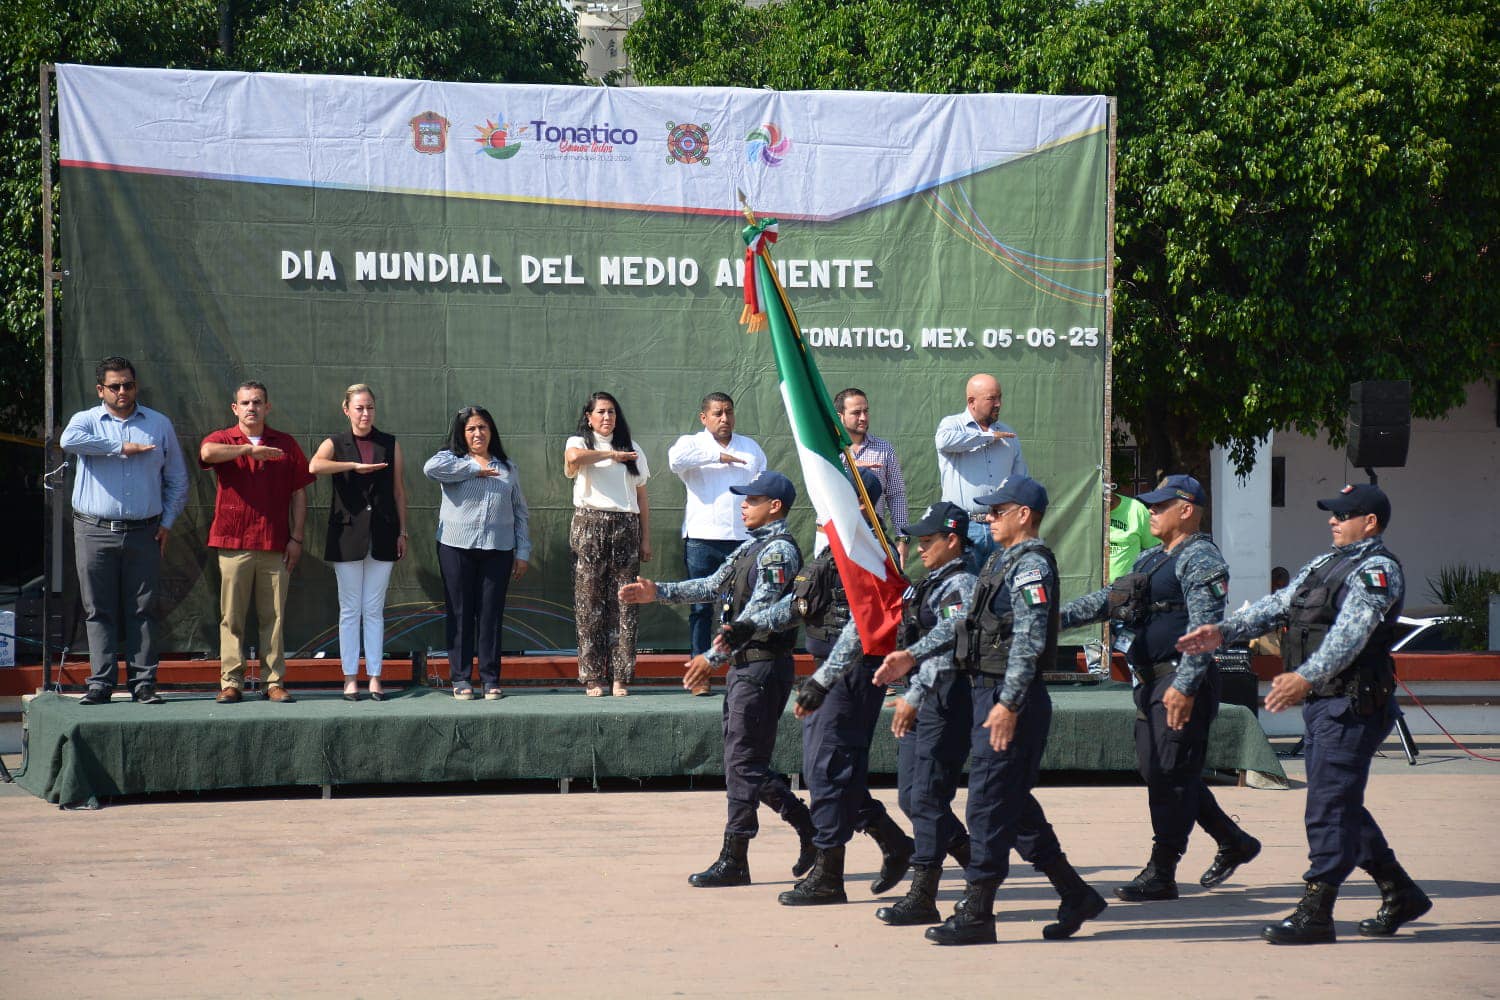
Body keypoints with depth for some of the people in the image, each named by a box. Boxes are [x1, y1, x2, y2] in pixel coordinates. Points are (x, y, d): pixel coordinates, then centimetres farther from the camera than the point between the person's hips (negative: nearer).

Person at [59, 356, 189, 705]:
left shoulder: (159, 424, 12)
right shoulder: (86, 421, 5)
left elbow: (178, 479, 17)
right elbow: (68, 441, -21)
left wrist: (167, 522, 6)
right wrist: (121, 448, -15)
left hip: (144, 533, 1)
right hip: (96, 532, -1)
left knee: (142, 611, 0)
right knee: (99, 611, 0)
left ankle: (143, 682, 2)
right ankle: (101, 682, 3)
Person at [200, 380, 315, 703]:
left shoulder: (286, 444, 12)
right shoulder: (223, 440, 7)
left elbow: (299, 493, 12)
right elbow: (208, 452, -19)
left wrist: (296, 538, 4)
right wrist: (250, 449, -18)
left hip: (275, 545, 1)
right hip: (233, 543, -1)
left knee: (274, 616, 1)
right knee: (232, 617, -1)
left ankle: (274, 682, 5)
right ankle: (231, 682, 2)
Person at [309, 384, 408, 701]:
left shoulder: (391, 445, 9)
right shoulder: (335, 444, 3)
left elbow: (399, 491, 10)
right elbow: (314, 466, -19)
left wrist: (402, 532, 6)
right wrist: (355, 466, -23)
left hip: (382, 535, 1)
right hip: (348, 535, -1)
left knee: (374, 610, 4)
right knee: (350, 610, 1)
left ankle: (374, 677, 7)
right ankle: (350, 678, 5)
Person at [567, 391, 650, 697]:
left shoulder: (632, 449, 18)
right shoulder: (579, 443, 8)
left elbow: (642, 499, 16)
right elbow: (574, 457, -20)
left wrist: (645, 540, 9)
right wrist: (612, 455, -9)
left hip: (625, 528, 2)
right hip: (589, 526, -2)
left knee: (624, 603, -3)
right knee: (589, 602, -5)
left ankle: (621, 677, -1)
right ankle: (592, 678, -3)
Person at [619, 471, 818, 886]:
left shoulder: (779, 550, -14)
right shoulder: (752, 547, 16)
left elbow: (758, 616, -21)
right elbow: (713, 586, 20)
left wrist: (713, 657, -22)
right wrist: (658, 592, 11)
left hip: (763, 668, -10)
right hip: (744, 664, 10)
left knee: (743, 763, -6)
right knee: (746, 763, 12)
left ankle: (733, 862, -1)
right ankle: (811, 829, 18)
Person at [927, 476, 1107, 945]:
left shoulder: (1032, 564, -14)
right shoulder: (1004, 561, 17)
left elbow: (1030, 641, -21)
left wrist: (1008, 704, -24)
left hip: (1013, 701, -10)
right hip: (992, 694, 10)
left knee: (988, 807, -7)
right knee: (1015, 806, 13)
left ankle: (976, 915, -2)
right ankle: (1076, 896, 20)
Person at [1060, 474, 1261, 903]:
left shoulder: (1200, 559, -10)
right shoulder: (1151, 559, 19)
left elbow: (1206, 629, -19)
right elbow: (1108, 599, 23)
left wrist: (1184, 685, -25)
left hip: (1182, 682, -10)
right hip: (1153, 681, 10)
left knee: (1169, 773, -7)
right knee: (1156, 768, 13)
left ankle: (1161, 873, -1)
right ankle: (1233, 842, 25)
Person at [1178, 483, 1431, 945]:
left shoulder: (1376, 570, -11)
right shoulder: (1324, 564, 19)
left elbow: (1350, 633, -26)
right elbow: (1278, 605, 15)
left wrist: (1306, 676, -39)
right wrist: (1224, 630, 0)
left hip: (1351, 705, -10)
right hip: (1321, 701, 10)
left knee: (1328, 810, -7)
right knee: (1342, 808, 15)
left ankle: (1315, 914, -3)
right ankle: (1401, 896, 26)